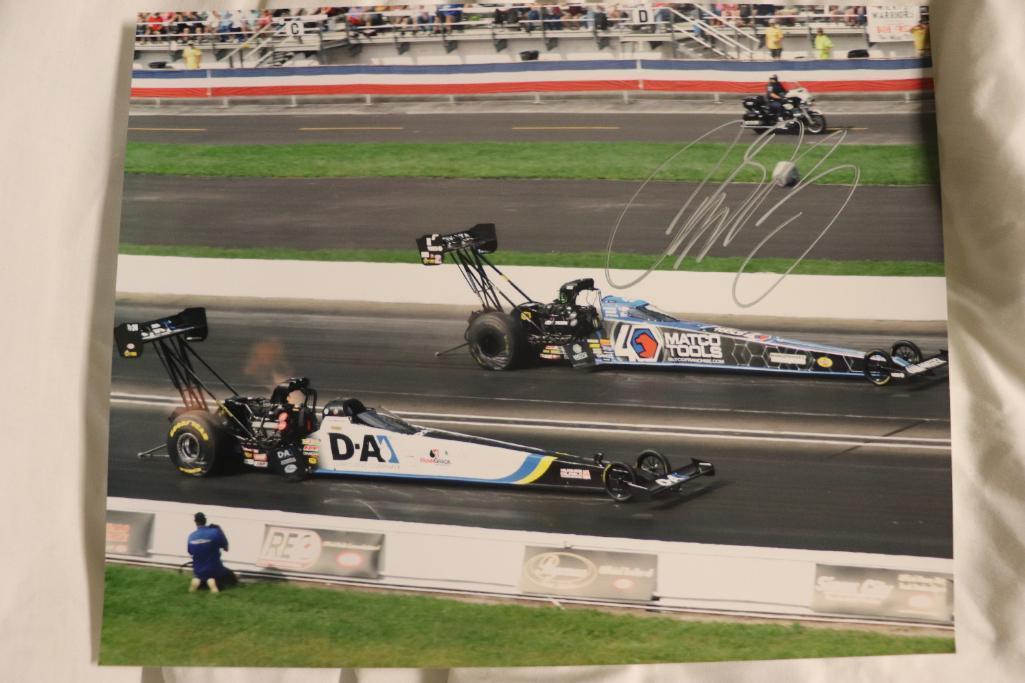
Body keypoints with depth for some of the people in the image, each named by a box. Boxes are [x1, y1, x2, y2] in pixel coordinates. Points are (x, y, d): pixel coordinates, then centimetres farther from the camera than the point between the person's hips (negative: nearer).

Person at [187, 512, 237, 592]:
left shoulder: (191, 537, -7)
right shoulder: (215, 532, -17)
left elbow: (190, 552, 7)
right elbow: (225, 548, -4)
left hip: (198, 571, 3)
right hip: (214, 570, -3)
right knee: (232, 579, 22)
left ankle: (197, 581, -2)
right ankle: (213, 581, -9)